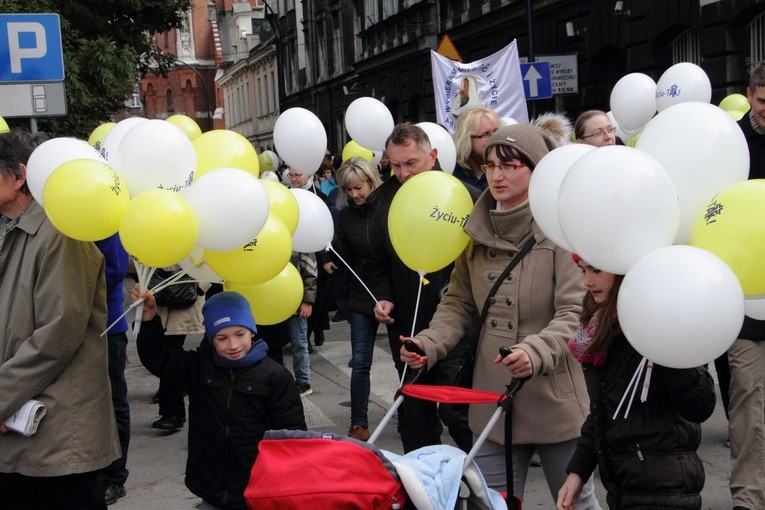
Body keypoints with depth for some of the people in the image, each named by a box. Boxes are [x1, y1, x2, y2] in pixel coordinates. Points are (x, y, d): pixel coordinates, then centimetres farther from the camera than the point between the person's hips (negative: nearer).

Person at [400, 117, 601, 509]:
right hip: (492, 400, 5)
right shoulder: (478, 229, 6)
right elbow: (459, 303, 11)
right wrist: (429, 344, -6)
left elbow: (576, 312, -17)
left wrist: (536, 352, -33)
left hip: (554, 401, -5)